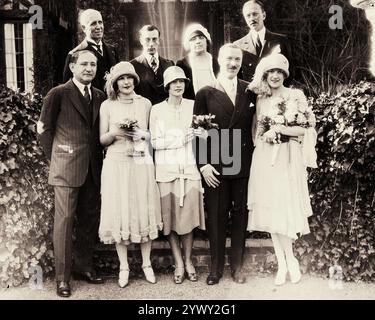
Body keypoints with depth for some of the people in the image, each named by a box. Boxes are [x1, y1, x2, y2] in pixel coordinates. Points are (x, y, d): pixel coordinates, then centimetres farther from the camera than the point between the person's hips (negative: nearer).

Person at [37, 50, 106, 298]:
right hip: (66, 166, -5)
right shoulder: (59, 94, -4)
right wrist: (55, 156, 1)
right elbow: (43, 128, 0)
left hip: (93, 167, 5)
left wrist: (99, 156, 8)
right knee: (65, 218, -1)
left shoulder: (100, 97, 11)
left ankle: (85, 266, 25)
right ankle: (62, 276, 9)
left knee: (90, 218, 10)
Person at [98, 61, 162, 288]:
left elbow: (153, 135, 13)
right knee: (119, 213, 1)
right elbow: (102, 140, 5)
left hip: (141, 163, 1)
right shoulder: (107, 106, 4)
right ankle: (124, 267, 14)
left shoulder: (145, 103, 7)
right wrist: (115, 133, -14)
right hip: (117, 164, -1)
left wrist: (142, 134, -8)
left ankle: (147, 264, 18)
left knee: (144, 211, 4)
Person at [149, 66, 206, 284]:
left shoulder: (193, 105, 7)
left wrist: (199, 131, -18)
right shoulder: (157, 109, 3)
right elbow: (156, 142, -2)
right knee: (171, 217, 3)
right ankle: (179, 264, 18)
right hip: (167, 170, -1)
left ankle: (188, 261, 19)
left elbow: (204, 134, 4)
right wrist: (182, 139, -10)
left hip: (190, 168, 1)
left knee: (189, 216, 1)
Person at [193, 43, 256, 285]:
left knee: (240, 215, 10)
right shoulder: (206, 93, 1)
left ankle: (237, 265, 25)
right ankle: (216, 267, 22)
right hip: (215, 166, -2)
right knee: (217, 216, 7)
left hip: (244, 165, 2)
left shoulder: (251, 91, 7)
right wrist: (203, 164, -9)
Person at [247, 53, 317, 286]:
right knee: (269, 210, 3)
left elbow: (304, 129, -6)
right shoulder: (261, 99, 11)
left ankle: (288, 261, 14)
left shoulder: (296, 96, -1)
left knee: (284, 209, -5)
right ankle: (284, 263, 14)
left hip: (287, 159, -4)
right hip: (265, 159, 4)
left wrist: (278, 129, -13)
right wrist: (264, 138, 1)